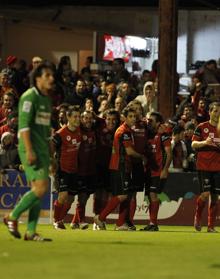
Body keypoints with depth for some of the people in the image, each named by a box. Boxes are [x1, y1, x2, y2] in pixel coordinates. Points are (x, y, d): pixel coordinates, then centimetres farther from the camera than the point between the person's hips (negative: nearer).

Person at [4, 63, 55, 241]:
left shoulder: (47, 99, 17)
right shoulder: (30, 97, -9)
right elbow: (24, 125, -16)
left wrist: (48, 154, 21)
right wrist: (29, 151, -23)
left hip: (43, 151, 9)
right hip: (31, 149, -9)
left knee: (39, 190, 5)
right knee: (41, 187, -16)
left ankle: (31, 232, 6)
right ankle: (12, 217, -3)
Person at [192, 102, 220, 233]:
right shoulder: (202, 127, 0)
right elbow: (193, 144, -3)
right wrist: (205, 142, -22)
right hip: (204, 166, -3)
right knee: (206, 193, -12)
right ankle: (198, 217, 15)